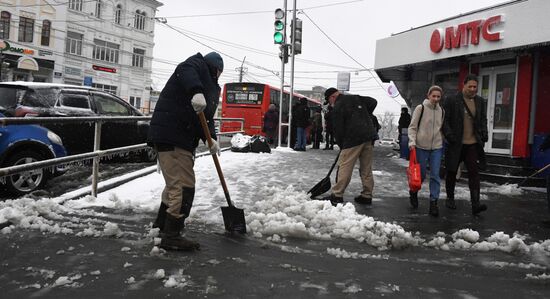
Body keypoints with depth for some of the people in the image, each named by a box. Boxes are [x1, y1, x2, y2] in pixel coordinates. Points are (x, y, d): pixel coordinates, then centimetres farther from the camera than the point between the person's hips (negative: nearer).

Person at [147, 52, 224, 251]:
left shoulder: (211, 88, 27)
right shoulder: (198, 64, 2)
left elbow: (207, 116, 17)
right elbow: (186, 71, -23)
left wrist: (210, 138, -2)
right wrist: (196, 92, -41)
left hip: (183, 139, 11)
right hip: (171, 135, -11)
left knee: (175, 183, 23)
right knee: (183, 185, -10)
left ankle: (162, 224, 40)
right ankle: (171, 237, -4)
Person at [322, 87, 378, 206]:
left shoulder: (338, 107, -4)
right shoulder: (356, 98, 17)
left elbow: (338, 129, -3)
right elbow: (373, 102, 21)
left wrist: (341, 145, 11)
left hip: (353, 139, -7)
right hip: (368, 137, 8)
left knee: (344, 166, -5)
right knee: (366, 168, 10)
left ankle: (337, 195, -5)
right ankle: (367, 196, 15)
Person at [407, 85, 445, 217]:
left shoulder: (442, 111, 7)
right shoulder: (420, 108, -5)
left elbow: (442, 128, 16)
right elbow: (412, 127, -5)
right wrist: (412, 141, -16)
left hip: (437, 147, 3)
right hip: (421, 146, -3)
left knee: (435, 175, -2)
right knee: (421, 174, 6)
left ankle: (433, 202, 3)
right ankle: (413, 192, 35)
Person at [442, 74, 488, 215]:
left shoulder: (481, 102, 9)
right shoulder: (452, 101, -5)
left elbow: (483, 120, 19)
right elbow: (444, 120, -4)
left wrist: (484, 134, 4)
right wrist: (449, 135, -15)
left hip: (473, 144, 3)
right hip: (455, 144, -2)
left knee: (474, 172, -7)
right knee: (452, 172, 10)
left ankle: (475, 204, -10)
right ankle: (450, 198, 27)